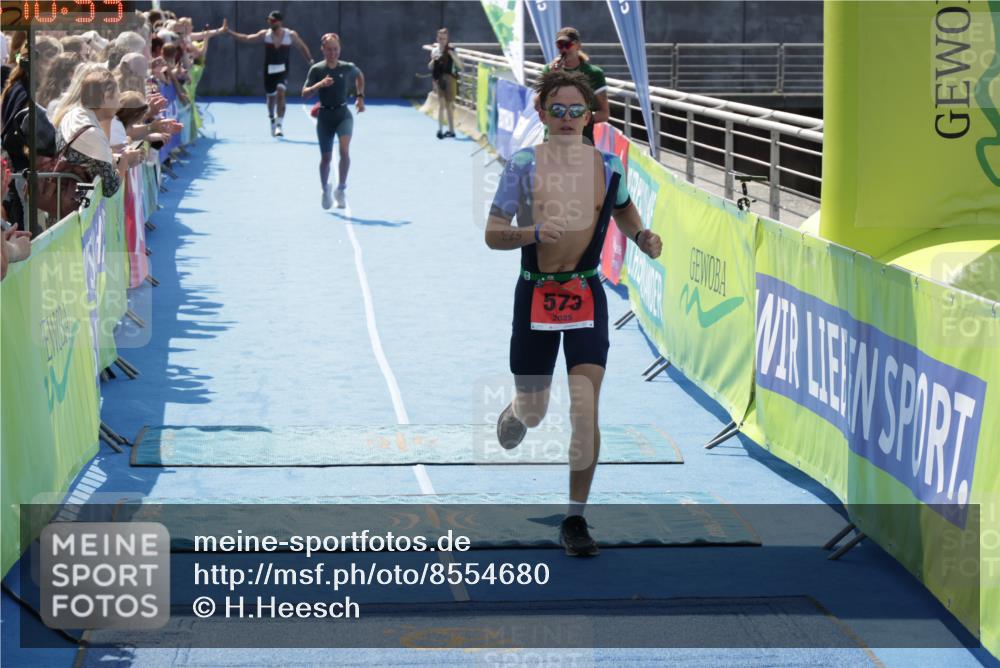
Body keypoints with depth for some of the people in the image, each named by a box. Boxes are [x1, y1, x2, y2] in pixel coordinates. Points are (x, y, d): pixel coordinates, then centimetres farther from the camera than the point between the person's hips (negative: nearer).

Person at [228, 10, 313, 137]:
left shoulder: (291, 35, -5)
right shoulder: (265, 34, -3)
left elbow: (302, 47, 8)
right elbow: (246, 38, 2)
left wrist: (310, 60, 2)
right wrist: (229, 31, -4)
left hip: (283, 69, -2)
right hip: (269, 69, 2)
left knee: (280, 92, -22)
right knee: (271, 96, 14)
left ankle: (279, 125, -21)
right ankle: (272, 121, 41)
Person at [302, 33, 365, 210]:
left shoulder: (348, 68, -1)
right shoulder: (316, 70, -6)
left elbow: (359, 76, 22)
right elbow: (305, 93, -12)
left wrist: (360, 96, 16)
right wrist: (319, 84, -28)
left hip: (343, 114, 0)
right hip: (325, 116, 0)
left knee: (344, 150, -23)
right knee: (326, 157, 7)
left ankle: (341, 189, -13)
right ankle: (325, 190, 31)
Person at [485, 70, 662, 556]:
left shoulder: (608, 166, 1)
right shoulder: (523, 166, -6)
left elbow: (623, 209, 23)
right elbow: (492, 234, -8)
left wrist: (643, 237, 3)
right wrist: (533, 232, -27)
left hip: (586, 295, 1)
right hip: (535, 293, -1)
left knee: (585, 411, -11)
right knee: (534, 411, 10)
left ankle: (575, 519, -3)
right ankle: (515, 412, 50)